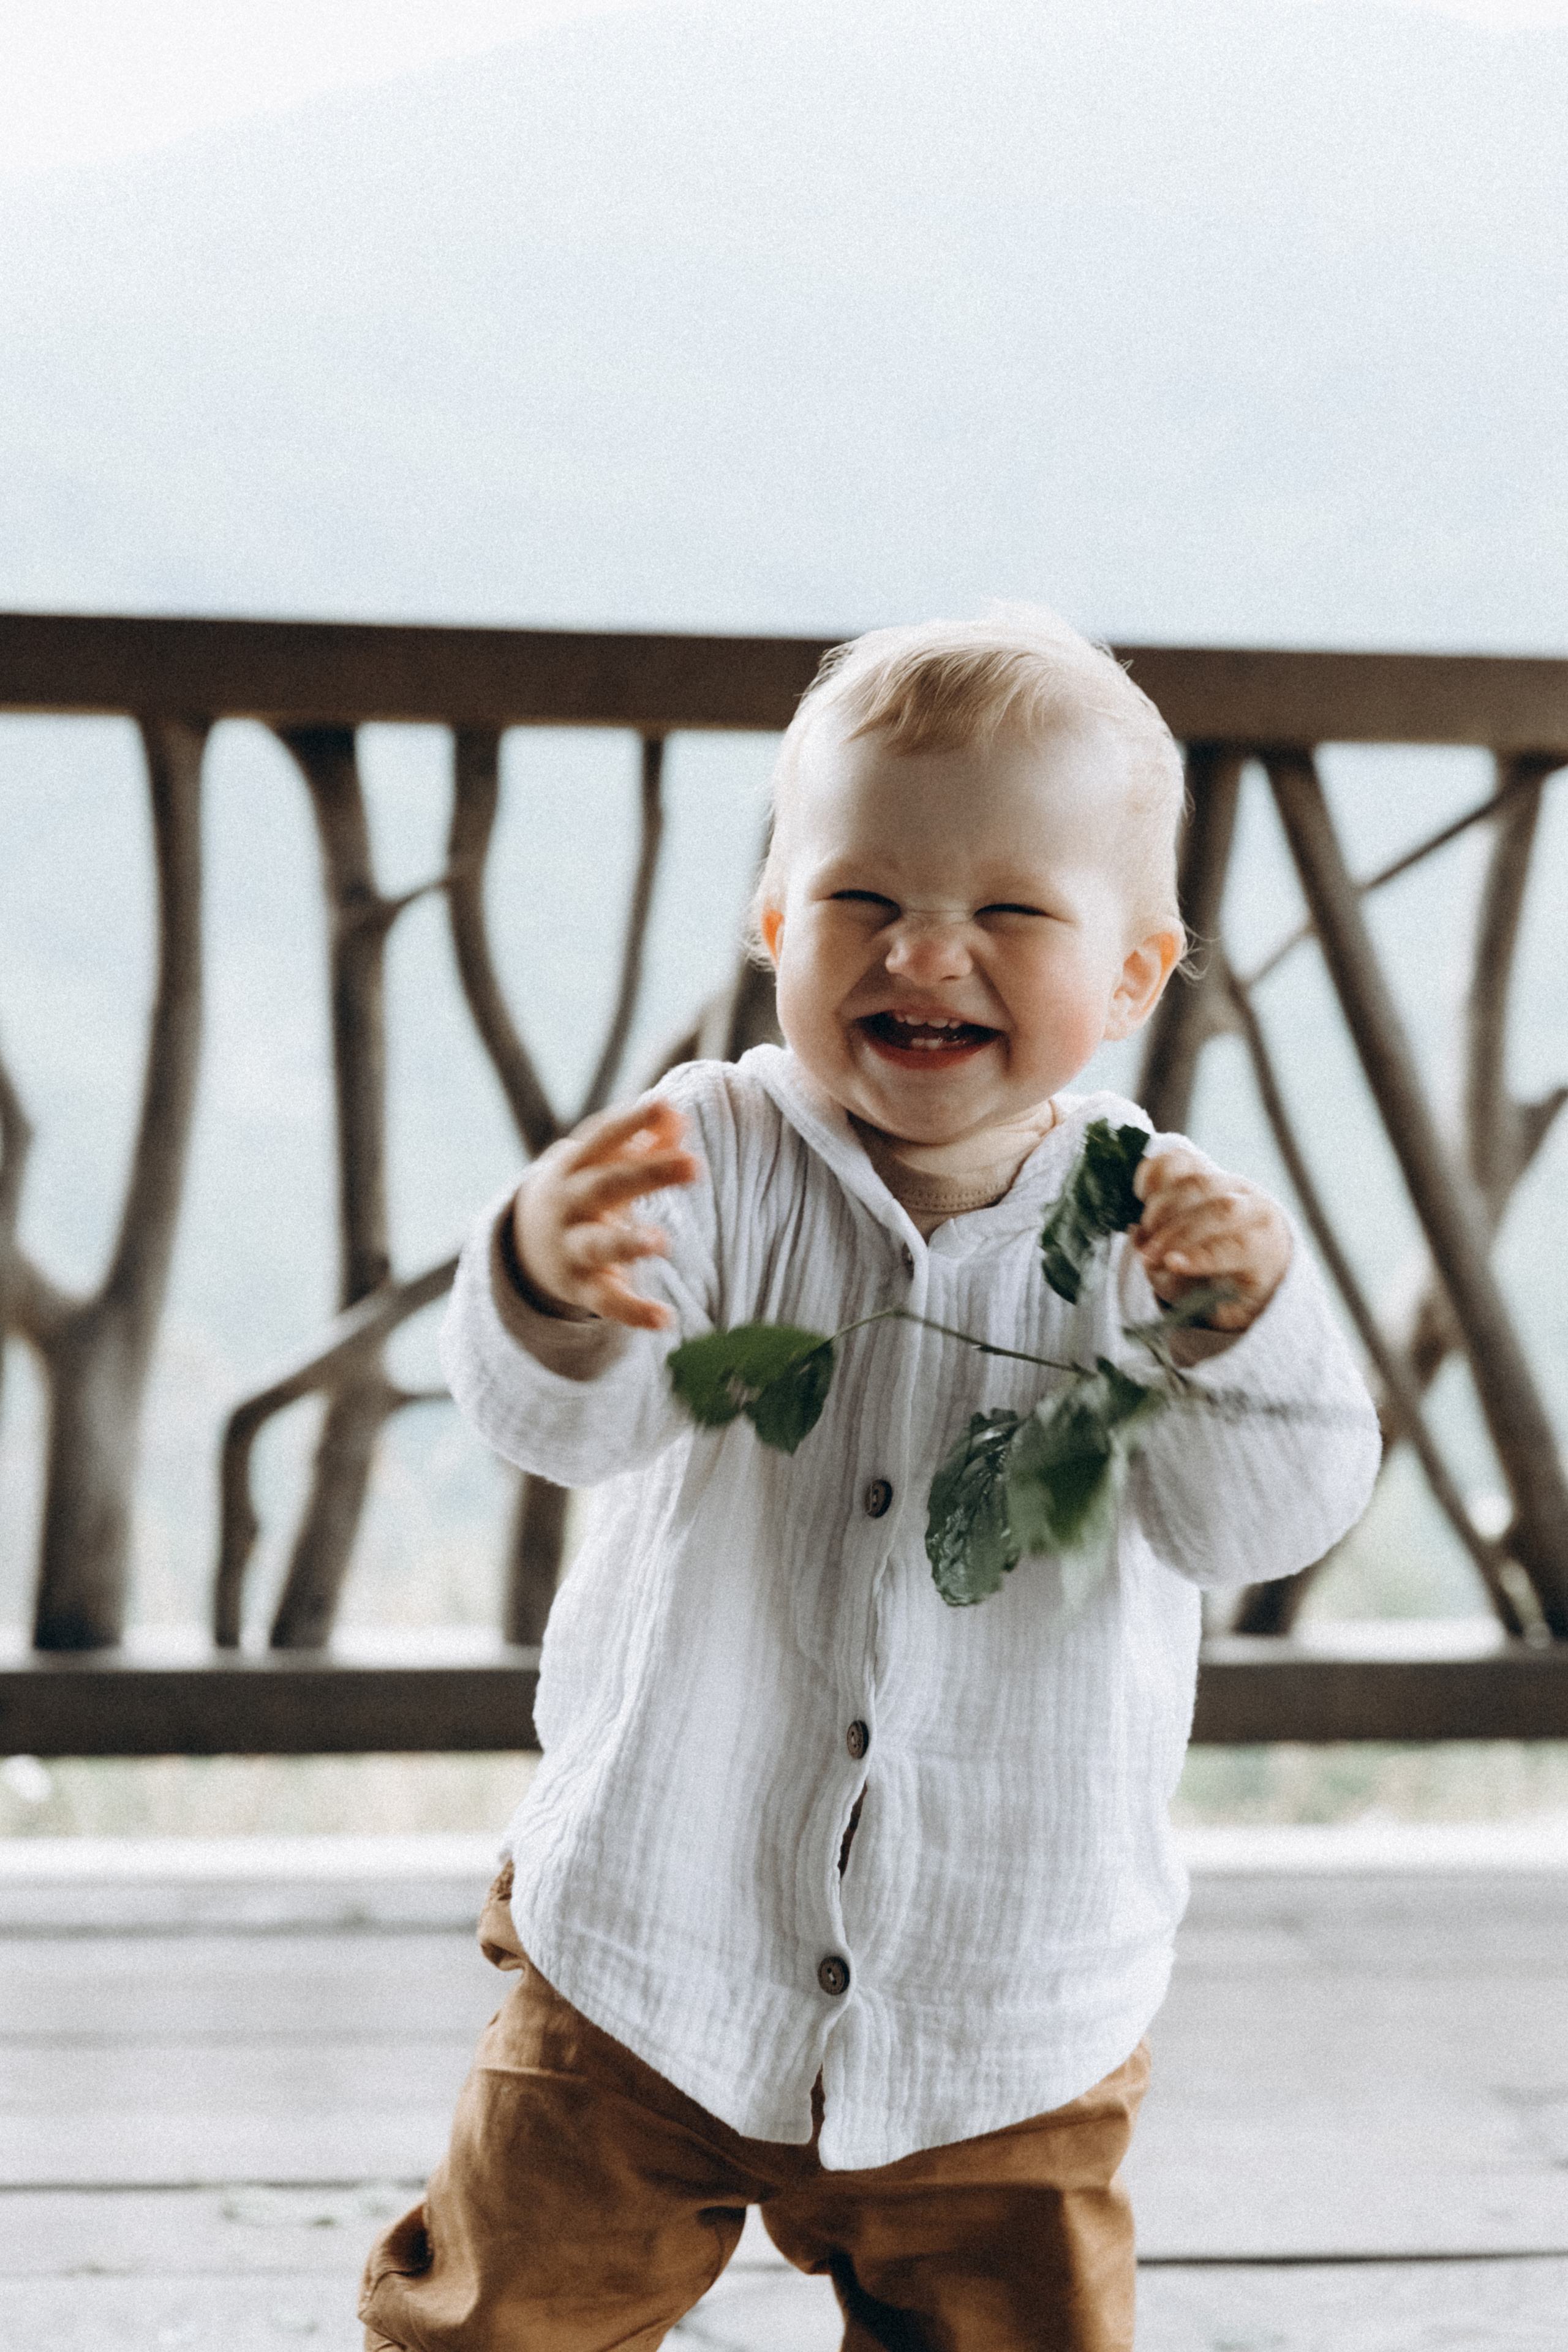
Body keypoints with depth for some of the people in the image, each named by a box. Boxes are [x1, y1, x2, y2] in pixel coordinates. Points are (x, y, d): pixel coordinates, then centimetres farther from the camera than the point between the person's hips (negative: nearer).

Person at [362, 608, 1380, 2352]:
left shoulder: (1153, 1229, -10)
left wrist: (1244, 1326, -39)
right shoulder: (716, 1161, -13)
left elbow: (1263, 1518, -18)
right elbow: (568, 1418, -26)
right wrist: (553, 1290, -50)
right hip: (654, 1958, 0)